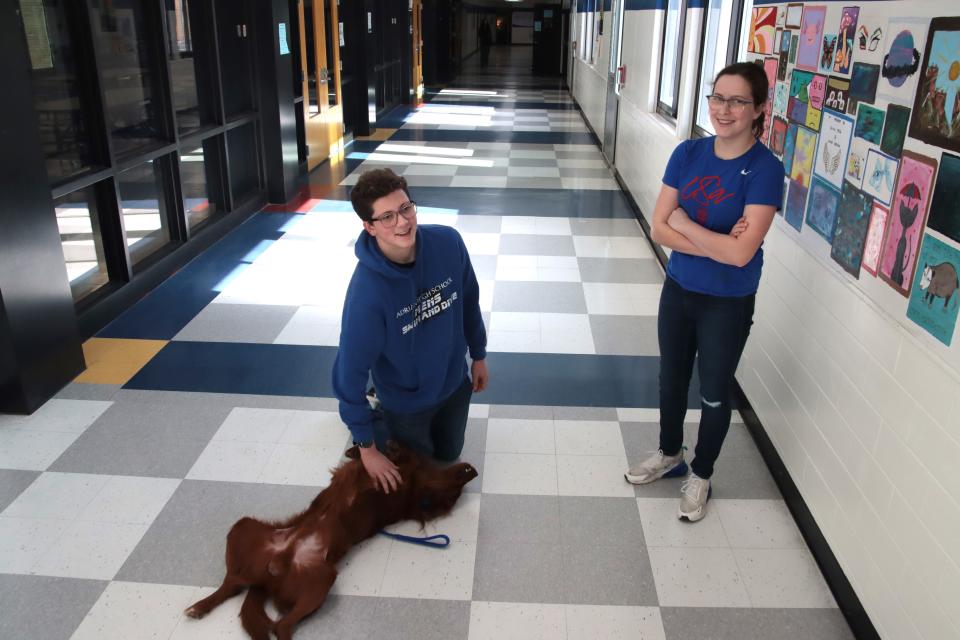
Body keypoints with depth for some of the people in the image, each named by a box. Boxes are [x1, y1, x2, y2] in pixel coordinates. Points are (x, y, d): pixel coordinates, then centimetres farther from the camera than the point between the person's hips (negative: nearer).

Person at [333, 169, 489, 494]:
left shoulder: (448, 242, -22)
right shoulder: (366, 292, -36)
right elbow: (350, 370, -26)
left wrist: (478, 355, 9)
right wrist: (366, 446, -18)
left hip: (455, 382, 4)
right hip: (407, 401, -4)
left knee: (448, 455, 29)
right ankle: (376, 415, 41)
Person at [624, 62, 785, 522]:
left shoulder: (765, 169, -19)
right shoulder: (688, 153, -6)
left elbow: (741, 253, -27)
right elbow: (659, 230, -10)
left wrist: (683, 220, -17)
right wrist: (716, 242, -21)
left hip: (728, 304, -4)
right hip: (678, 290, 5)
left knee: (714, 393, 14)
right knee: (671, 380, 21)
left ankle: (701, 475, 37)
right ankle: (669, 456, 46)